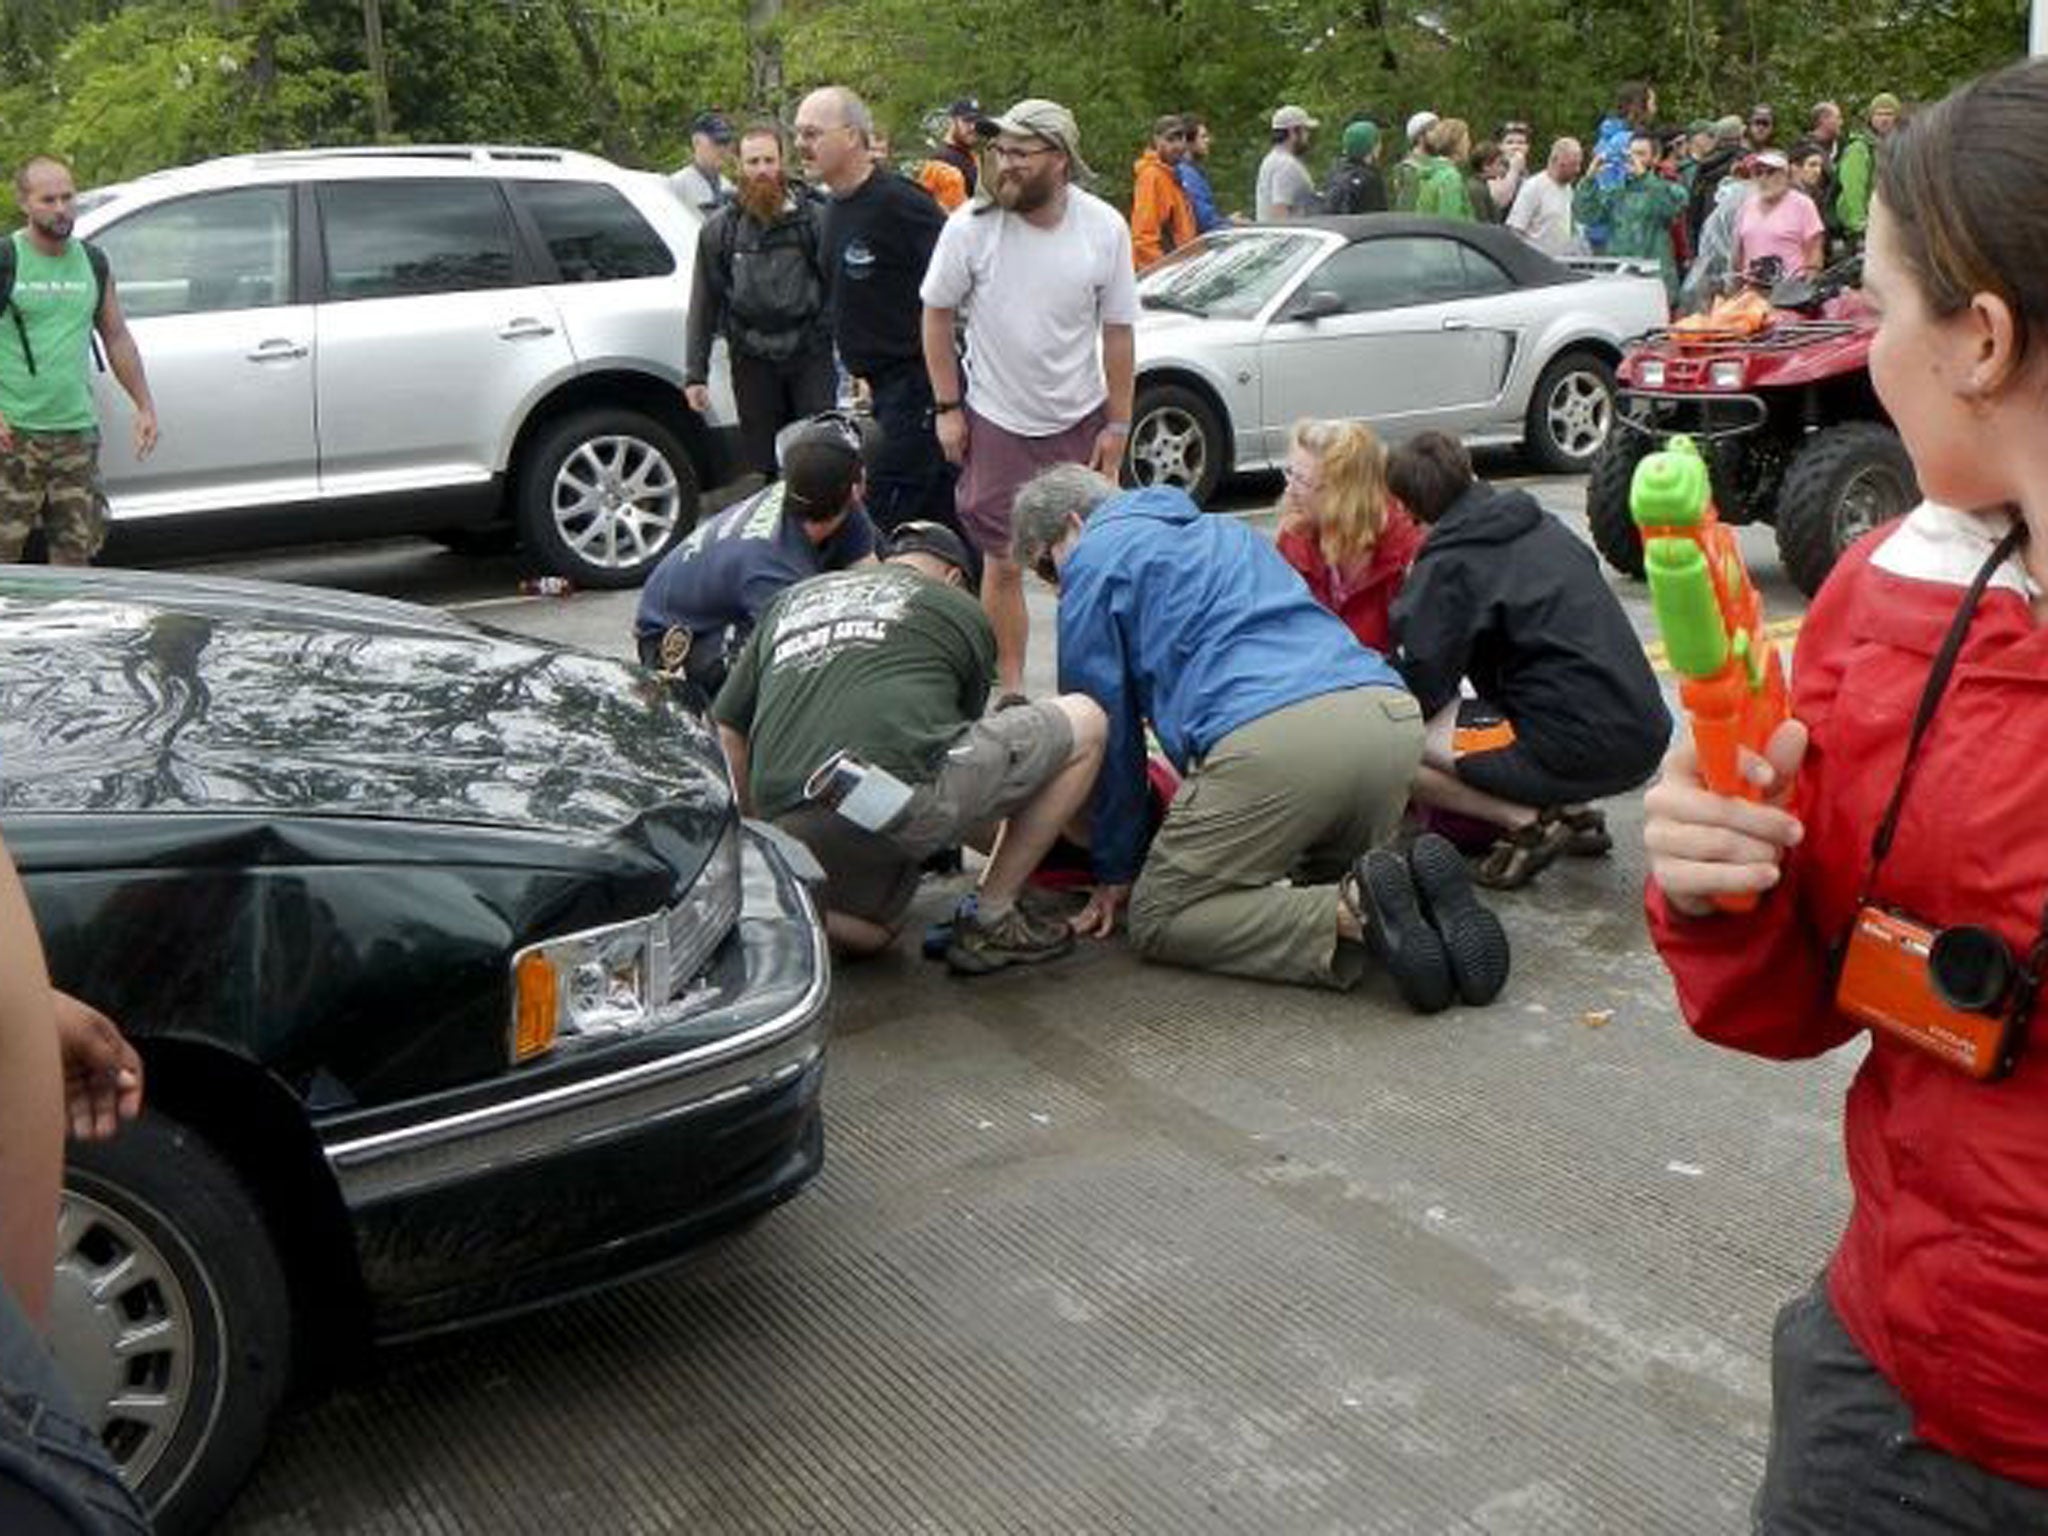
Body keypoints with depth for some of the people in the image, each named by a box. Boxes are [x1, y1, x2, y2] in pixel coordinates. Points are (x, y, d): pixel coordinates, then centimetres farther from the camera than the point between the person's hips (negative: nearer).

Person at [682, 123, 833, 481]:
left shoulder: (814, 220, 0)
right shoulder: (720, 229, 5)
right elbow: (703, 304, 6)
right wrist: (694, 375, 2)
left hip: (811, 356, -2)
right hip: (753, 361, 2)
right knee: (765, 462, 7)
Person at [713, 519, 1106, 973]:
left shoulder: (791, 600, 29)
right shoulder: (962, 611, 19)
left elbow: (728, 734, 28)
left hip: (793, 826, 6)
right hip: (902, 797, -6)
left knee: (868, 934, 36)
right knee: (1084, 723, 14)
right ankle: (991, 920, 13)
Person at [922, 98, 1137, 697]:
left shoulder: (1105, 228, -8)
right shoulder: (971, 226, -12)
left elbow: (1118, 332, -1)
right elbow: (937, 315, -1)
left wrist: (1118, 425, 0)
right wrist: (947, 409, -3)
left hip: (1082, 421, 1)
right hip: (997, 422, -1)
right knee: (1003, 564, 4)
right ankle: (1010, 690, 17)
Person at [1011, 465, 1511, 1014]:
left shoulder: (1095, 560, 16)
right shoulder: (1220, 531, 37)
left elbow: (1107, 728, 14)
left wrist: (1116, 870, 23)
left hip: (1271, 737, -7)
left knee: (1157, 920, 7)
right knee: (1320, 881, 30)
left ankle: (1352, 912, -14)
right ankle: (1418, 888, -3)